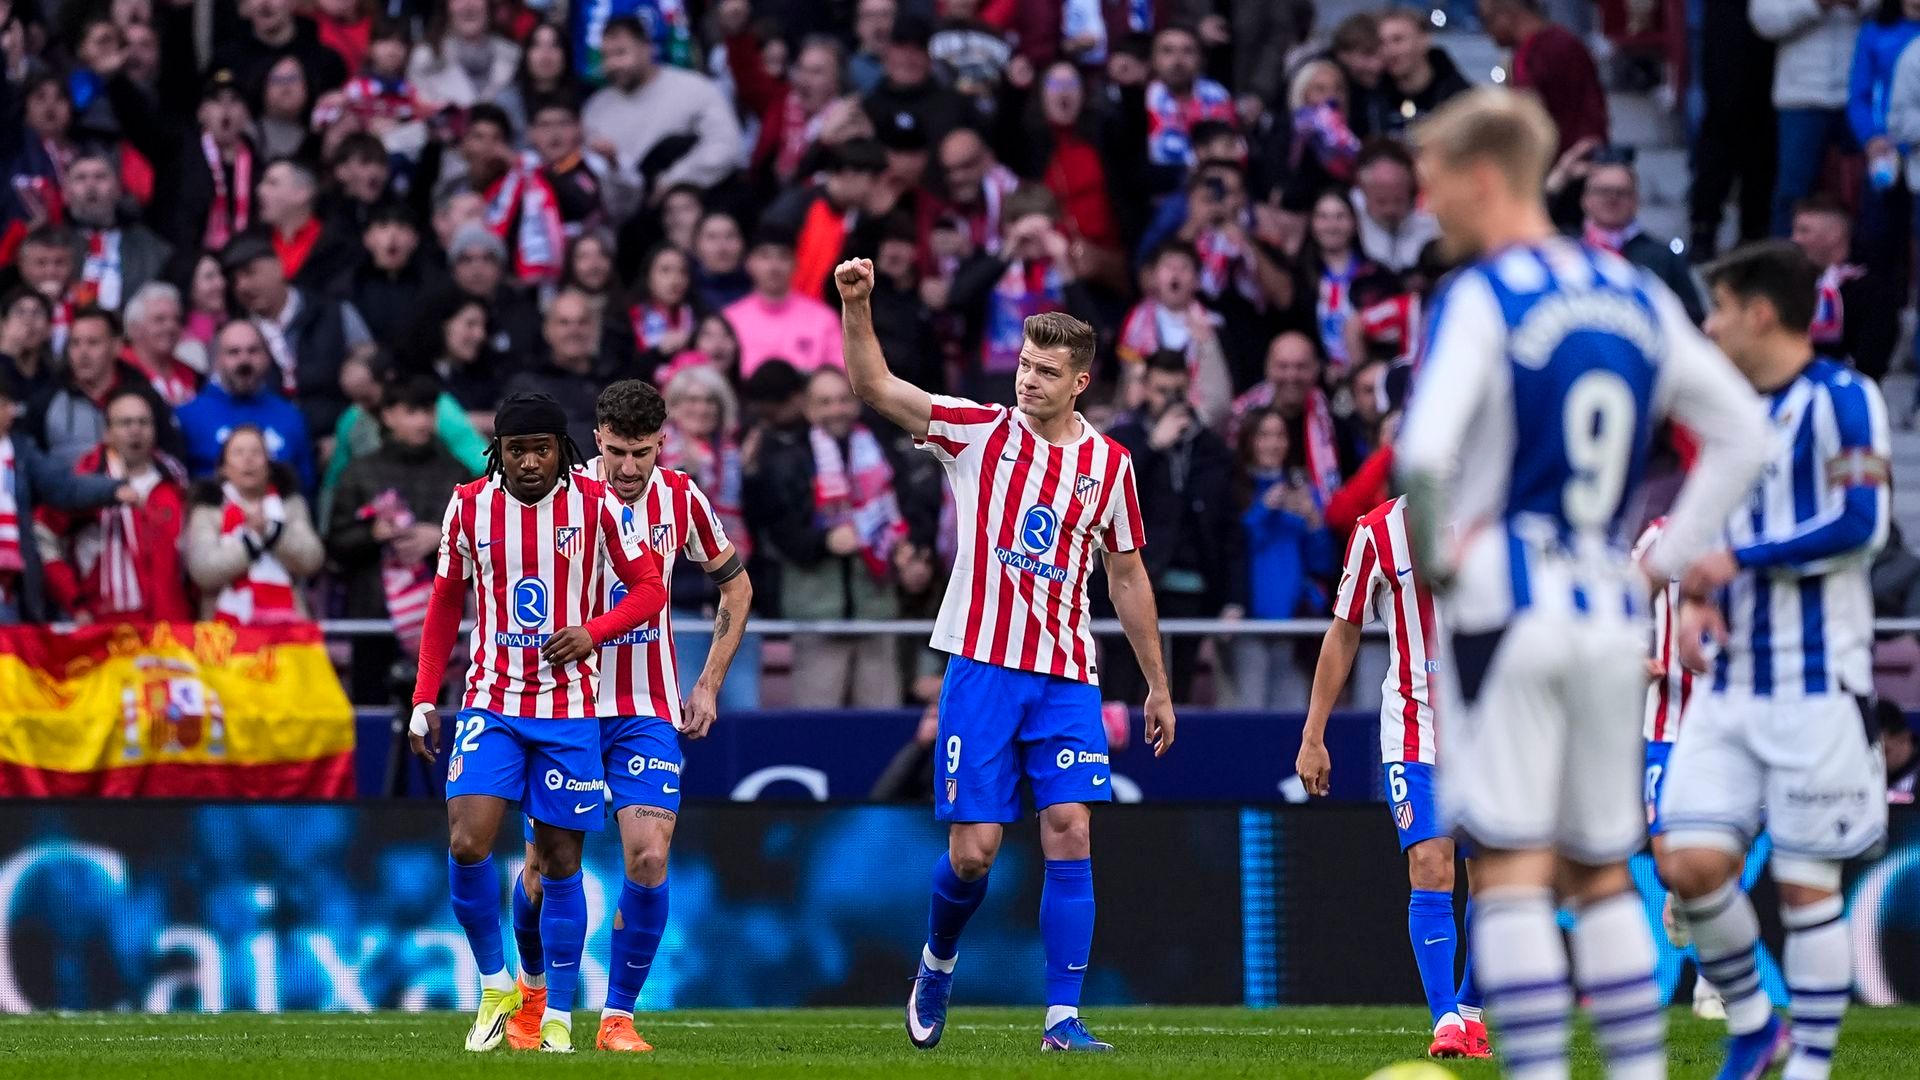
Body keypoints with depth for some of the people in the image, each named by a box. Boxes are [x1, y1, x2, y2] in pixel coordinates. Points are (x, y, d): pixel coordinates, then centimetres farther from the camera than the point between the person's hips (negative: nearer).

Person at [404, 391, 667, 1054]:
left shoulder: (595, 503, -5)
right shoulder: (469, 506, 1)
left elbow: (650, 588, -1)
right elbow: (445, 606, 12)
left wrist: (591, 632, -19)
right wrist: (424, 701, 7)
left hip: (570, 707, -1)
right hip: (491, 705, 1)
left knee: (560, 860, 2)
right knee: (466, 844, -15)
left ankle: (558, 1016, 12)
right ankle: (496, 985, 4)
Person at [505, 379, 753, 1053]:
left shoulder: (681, 499, -1)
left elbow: (735, 586, 14)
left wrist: (708, 685, 9)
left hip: (648, 712, 1)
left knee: (649, 855, -12)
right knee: (546, 861, 2)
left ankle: (618, 1016, 0)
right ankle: (535, 987, 30)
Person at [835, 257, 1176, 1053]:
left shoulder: (1109, 465, 7)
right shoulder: (978, 432, 1)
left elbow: (1126, 575, 16)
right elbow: (875, 387, -9)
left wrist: (1157, 686, 18)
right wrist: (856, 307, -24)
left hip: (1067, 679, 2)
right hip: (982, 668, -1)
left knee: (1070, 834, -11)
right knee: (973, 850, -5)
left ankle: (1063, 1018, -8)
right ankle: (938, 960, 27)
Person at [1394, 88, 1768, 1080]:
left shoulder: (1480, 297, -10)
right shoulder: (1637, 295, 9)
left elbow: (1424, 455, -24)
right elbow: (1741, 433, 13)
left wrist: (1435, 560, -7)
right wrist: (1668, 554, 13)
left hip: (1507, 602, -6)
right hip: (1610, 609, 6)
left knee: (1510, 869, -3)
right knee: (1603, 874, 13)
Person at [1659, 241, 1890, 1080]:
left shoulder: (1840, 399, -8)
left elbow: (1861, 523, -18)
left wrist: (1736, 561, -16)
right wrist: (1696, 598, 1)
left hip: (1816, 687, -6)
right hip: (1732, 685, 7)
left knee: (1806, 884, -3)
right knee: (1691, 862, -4)